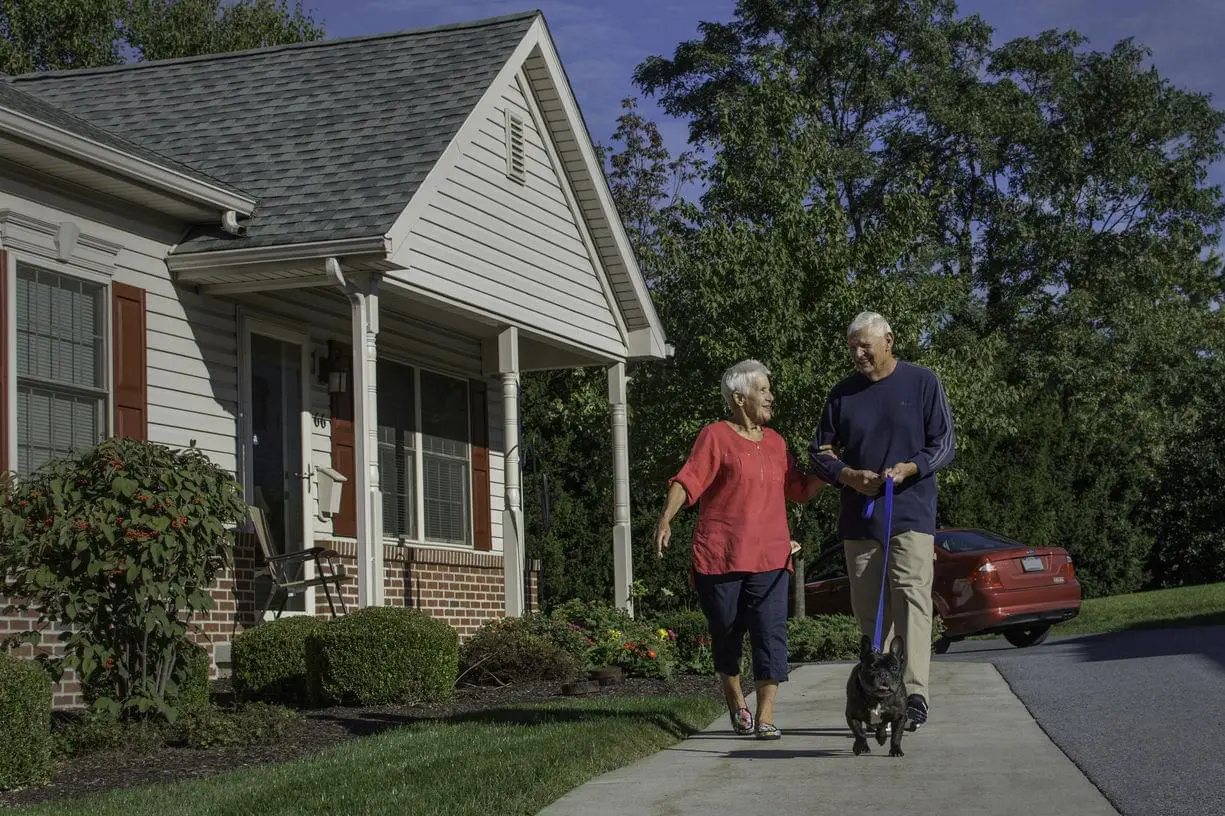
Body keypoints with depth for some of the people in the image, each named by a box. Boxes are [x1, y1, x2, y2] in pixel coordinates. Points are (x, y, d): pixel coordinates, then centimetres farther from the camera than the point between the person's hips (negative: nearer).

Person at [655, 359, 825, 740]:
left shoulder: (774, 442, 16)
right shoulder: (715, 437, -2)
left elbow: (801, 489, 24)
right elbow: (688, 480, -12)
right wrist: (666, 519, -26)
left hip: (769, 557, 4)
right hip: (720, 554, -4)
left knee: (771, 633, -8)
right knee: (726, 632, 8)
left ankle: (765, 717, -9)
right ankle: (735, 701, 31)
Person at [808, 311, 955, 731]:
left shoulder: (922, 383, 3)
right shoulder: (843, 392, 11)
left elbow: (944, 444, 2)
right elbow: (820, 452, 14)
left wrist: (907, 469, -15)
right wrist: (848, 475, -6)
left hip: (911, 513, -4)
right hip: (858, 518, 4)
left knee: (911, 598, -16)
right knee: (868, 608, 5)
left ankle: (915, 693, -21)